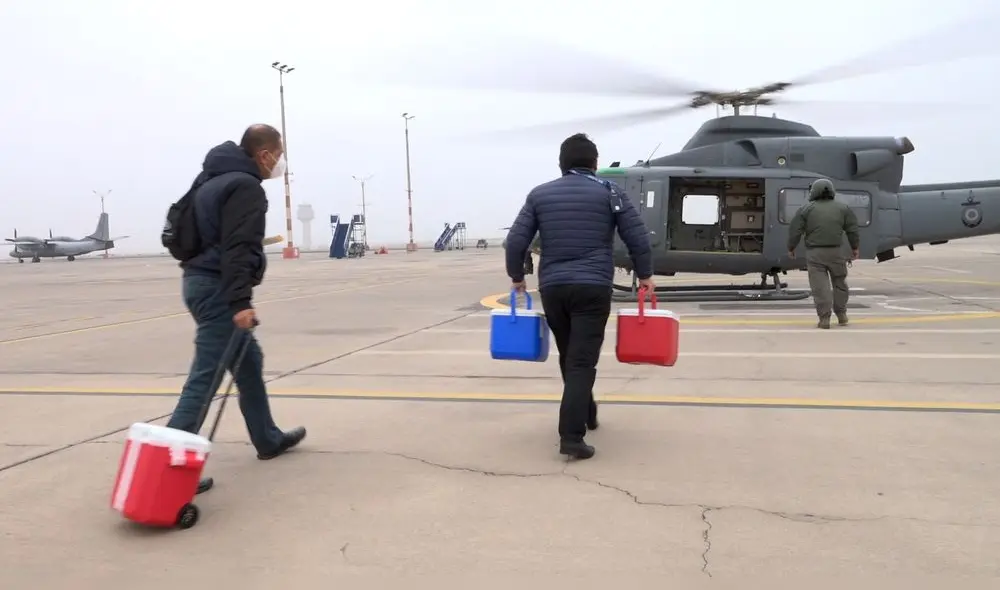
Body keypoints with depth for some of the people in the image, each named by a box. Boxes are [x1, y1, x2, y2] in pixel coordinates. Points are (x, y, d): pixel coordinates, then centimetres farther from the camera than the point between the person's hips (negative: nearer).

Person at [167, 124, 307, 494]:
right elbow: (237, 249, -23)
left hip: (201, 280, 11)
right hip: (218, 288, -11)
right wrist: (240, 302, -26)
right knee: (206, 376, -10)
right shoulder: (246, 186, -14)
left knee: (249, 362, 19)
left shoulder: (214, 180, 17)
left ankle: (267, 439, 32)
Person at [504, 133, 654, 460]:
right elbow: (637, 237, 1)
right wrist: (644, 274, 13)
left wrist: (517, 277, 18)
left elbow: (516, 240, 5)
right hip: (592, 287, -3)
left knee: (568, 357, 20)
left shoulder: (540, 194, 10)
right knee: (582, 361, -5)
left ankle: (585, 413, 37)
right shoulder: (609, 191, 4)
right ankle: (571, 435, -13)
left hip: (553, 287, 3)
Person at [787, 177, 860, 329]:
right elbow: (852, 229, 9)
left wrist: (791, 248, 11)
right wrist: (855, 247, 19)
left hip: (814, 253, -2)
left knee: (820, 286, -3)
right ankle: (841, 314, 25)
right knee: (839, 282, 18)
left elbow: (795, 230, -2)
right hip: (836, 251, 2)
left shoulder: (806, 209, -1)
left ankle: (824, 318, -7)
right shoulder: (843, 208, 7)